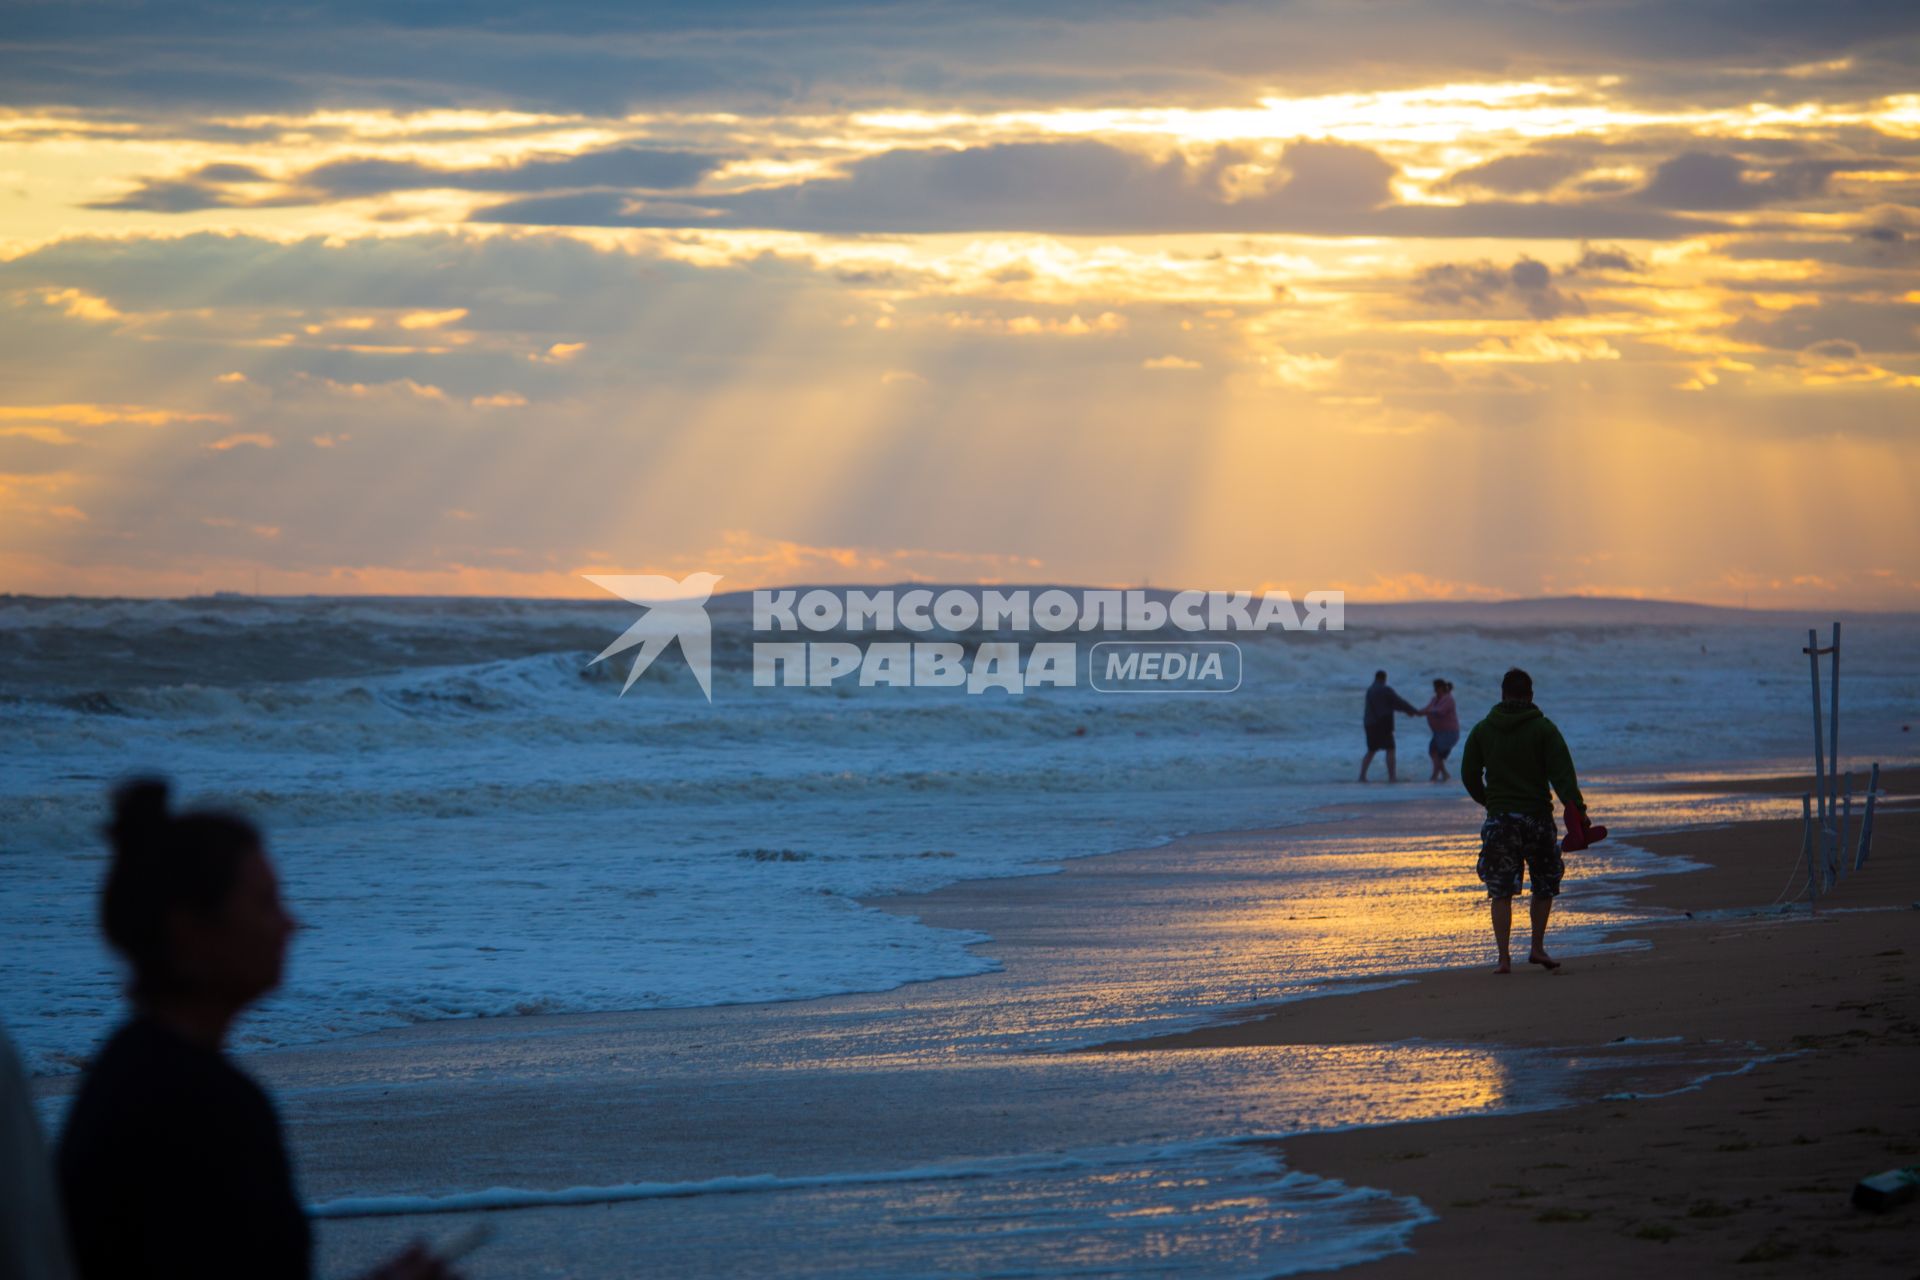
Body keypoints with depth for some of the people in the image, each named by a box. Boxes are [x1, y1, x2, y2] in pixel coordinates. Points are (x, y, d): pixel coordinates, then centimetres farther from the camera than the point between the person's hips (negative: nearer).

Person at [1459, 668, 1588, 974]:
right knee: (1545, 885, 16)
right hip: (1537, 816, -1)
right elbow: (1561, 771, -12)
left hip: (1498, 819, 1)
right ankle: (1537, 948, 14)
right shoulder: (1543, 728, -3)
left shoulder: (1482, 730, 5)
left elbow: (1469, 775, 9)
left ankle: (1503, 957, -6)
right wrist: (1573, 803, -16)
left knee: (1500, 891, 2)